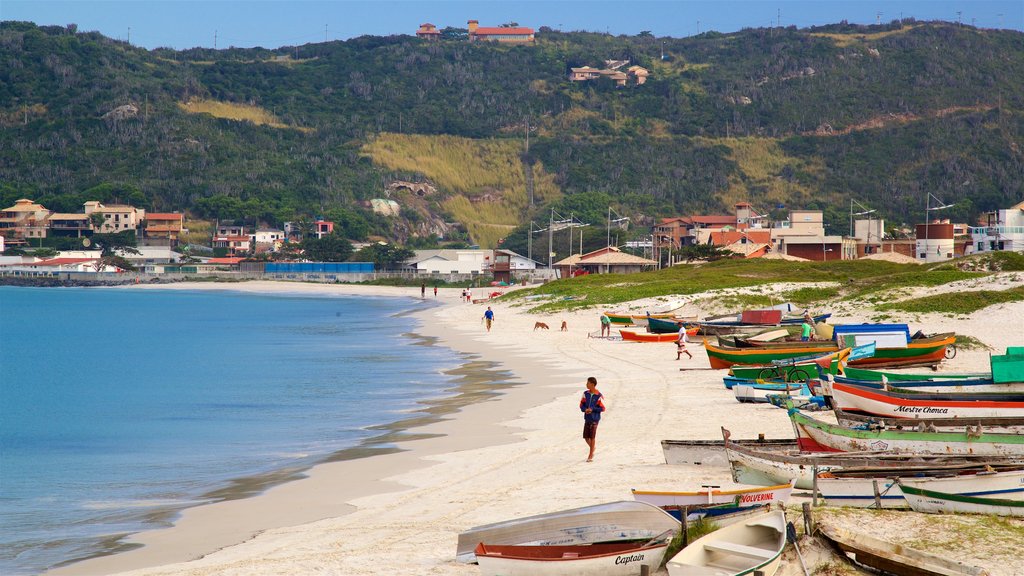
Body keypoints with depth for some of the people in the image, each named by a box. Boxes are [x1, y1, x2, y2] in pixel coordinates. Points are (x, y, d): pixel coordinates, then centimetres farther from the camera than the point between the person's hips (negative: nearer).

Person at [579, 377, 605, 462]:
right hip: (587, 418, 5)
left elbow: (602, 408, -7)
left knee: (592, 437, -3)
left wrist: (592, 409, -17)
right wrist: (585, 410, -11)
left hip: (595, 418, -5)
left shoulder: (599, 396, -10)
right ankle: (592, 449, 32)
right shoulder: (585, 393, 6)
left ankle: (591, 456, 7)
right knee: (586, 437, 4)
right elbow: (581, 405, 10)